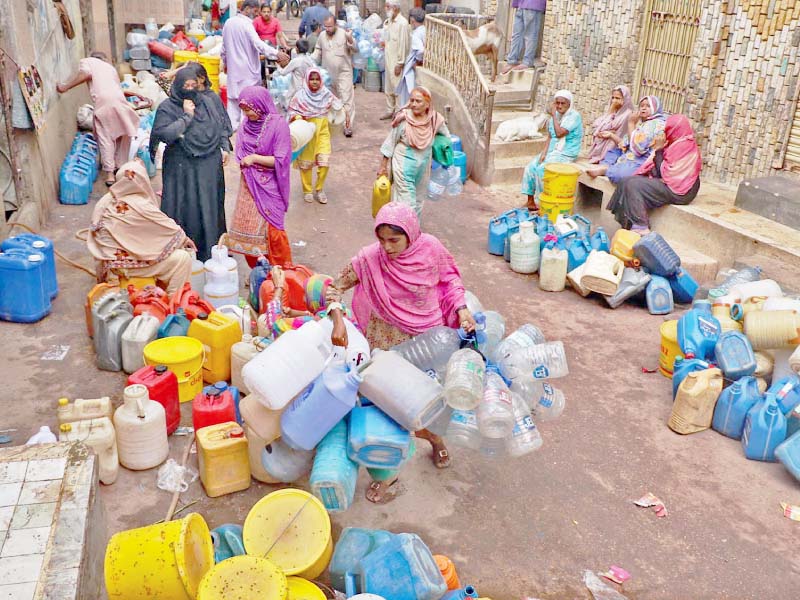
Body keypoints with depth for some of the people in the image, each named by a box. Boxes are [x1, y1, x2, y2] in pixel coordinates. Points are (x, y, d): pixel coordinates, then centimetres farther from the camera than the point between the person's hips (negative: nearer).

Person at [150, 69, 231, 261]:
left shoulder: (210, 101, 5)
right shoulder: (167, 107, -6)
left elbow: (223, 125, 14)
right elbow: (164, 133, -18)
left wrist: (225, 148, 5)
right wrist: (186, 116, -17)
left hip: (210, 164, 4)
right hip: (182, 167, -3)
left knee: (210, 205, 11)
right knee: (184, 207, -1)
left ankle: (211, 250, 25)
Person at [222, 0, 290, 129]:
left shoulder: (229, 22, 7)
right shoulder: (246, 24, -17)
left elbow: (224, 46, 16)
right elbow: (258, 44, -31)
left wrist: (225, 62, 30)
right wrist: (277, 53, -38)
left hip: (233, 67, 8)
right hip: (247, 68, -7)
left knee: (233, 96, 13)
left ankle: (232, 125, 17)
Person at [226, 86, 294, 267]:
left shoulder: (278, 124, -14)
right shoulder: (246, 124, 3)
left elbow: (281, 160, -16)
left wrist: (254, 158, -14)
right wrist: (244, 161, -4)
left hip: (269, 186, -6)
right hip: (249, 184, 6)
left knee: (272, 229, -4)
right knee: (247, 228, 9)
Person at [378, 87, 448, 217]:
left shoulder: (435, 120, -12)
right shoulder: (403, 119, -19)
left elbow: (446, 137, 7)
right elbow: (390, 142, -9)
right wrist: (383, 167, -4)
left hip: (423, 165, 4)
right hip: (404, 165, -4)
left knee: (418, 199, 19)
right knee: (406, 201, -6)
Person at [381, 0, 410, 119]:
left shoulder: (402, 23, -16)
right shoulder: (387, 22, 10)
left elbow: (403, 44, -18)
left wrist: (400, 63, -19)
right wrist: (384, 43, 5)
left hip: (396, 61, -8)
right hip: (388, 59, 8)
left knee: (397, 88, -1)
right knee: (388, 88, 15)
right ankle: (390, 110, 26)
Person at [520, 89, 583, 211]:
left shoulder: (574, 116, -13)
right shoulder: (556, 115, 10)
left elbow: (559, 133, -24)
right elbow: (550, 136, 11)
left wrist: (553, 115, -17)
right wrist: (545, 152, -2)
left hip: (566, 154, -8)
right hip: (552, 151, 8)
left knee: (542, 169, -25)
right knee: (530, 167, -6)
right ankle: (530, 202, 1)